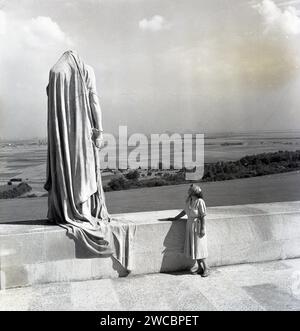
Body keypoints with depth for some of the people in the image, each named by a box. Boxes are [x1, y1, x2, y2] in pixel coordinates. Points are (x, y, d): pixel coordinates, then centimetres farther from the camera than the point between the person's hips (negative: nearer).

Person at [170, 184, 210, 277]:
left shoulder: (200, 202, -18)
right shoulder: (188, 200, 4)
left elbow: (203, 216, -16)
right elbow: (185, 211, 15)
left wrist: (203, 229, -18)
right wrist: (175, 218, 15)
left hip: (198, 226, -8)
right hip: (190, 225, 8)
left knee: (199, 248, -3)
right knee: (192, 247, 9)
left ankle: (206, 268, 11)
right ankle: (200, 268, 19)